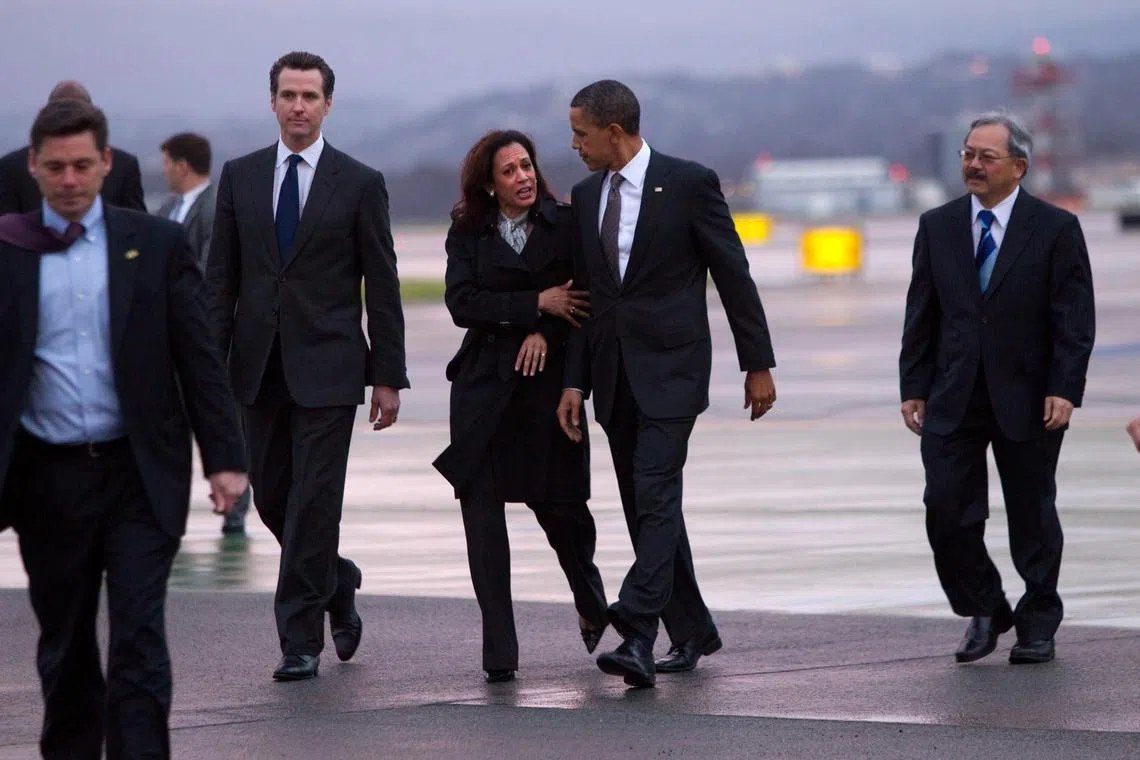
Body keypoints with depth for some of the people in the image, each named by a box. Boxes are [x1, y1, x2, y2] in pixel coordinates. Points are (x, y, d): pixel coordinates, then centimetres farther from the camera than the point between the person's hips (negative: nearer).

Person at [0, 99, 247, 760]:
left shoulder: (157, 244, 3)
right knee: (64, 649, 11)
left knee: (139, 644, -9)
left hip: (139, 475, -1)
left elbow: (199, 357, 3)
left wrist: (225, 458, -3)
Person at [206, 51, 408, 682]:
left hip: (327, 365, -4)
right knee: (271, 498, 8)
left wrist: (389, 377, -3)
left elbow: (382, 288, 1)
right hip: (259, 366, 4)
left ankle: (301, 640, -2)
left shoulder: (359, 184, 0)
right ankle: (337, 586, 33)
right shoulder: (239, 177, 9)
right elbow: (221, 277, 9)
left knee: (313, 500, -7)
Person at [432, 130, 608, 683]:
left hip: (548, 382, -1)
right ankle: (499, 652, -6)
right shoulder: (467, 234, 7)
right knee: (481, 508, -8)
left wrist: (546, 332, -16)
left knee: (559, 504, 3)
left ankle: (592, 605, 35)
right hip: (484, 385, 1)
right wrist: (536, 304, -13)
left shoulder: (566, 226, 3)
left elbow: (586, 296, -1)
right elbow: (462, 303, -6)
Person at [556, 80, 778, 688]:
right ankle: (691, 631, 21)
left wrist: (758, 364, -2)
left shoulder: (688, 183, -6)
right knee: (646, 508, 9)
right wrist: (574, 381, 8)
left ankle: (637, 637, -24)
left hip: (670, 369, -6)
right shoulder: (586, 196, 11)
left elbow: (733, 275, -3)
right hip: (613, 376, 6)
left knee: (655, 498, -16)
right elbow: (583, 293, 15)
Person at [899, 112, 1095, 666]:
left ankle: (1038, 624, 23)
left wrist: (1065, 389, -14)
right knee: (947, 511, -6)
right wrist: (914, 387, 3)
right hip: (953, 400, 3)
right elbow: (921, 314, 9)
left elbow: (1074, 319, -6)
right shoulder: (937, 227, 7)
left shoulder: (1055, 229, -3)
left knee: (1032, 516, 7)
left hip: (1028, 399, -3)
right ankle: (984, 611, 15)